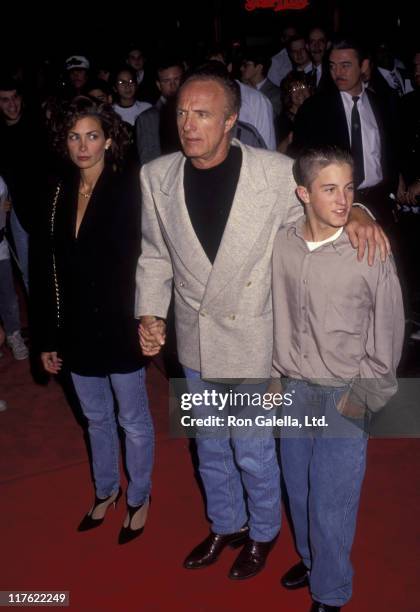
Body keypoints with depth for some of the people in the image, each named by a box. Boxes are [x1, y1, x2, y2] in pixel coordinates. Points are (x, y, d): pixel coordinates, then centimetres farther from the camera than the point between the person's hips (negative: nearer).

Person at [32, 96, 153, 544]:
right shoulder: (59, 193, 0)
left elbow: (126, 264, -14)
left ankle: (139, 498, 36)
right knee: (96, 417, 22)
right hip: (76, 331, 4)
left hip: (119, 329, -4)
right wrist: (47, 338, 0)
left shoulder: (127, 190, -13)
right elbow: (46, 270, 0)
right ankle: (106, 490, 44)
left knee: (133, 420, 13)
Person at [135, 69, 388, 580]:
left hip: (252, 341, -3)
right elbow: (154, 255, 5)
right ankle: (225, 524, 51)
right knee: (210, 448, 23)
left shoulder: (276, 173, -17)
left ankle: (262, 532, 45)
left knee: (253, 452, 13)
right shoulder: (156, 177, -6)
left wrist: (356, 210, -23)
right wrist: (149, 312, -6)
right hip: (194, 341, 4)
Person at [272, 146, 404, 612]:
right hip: (293, 390, 4)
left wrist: (363, 395, -7)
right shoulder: (282, 244, -5)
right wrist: (275, 375, 10)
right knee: (298, 489, 20)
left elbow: (388, 333, -7)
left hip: (343, 397, -4)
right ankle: (311, 558, 46)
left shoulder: (372, 254, -16)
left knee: (332, 504, 5)